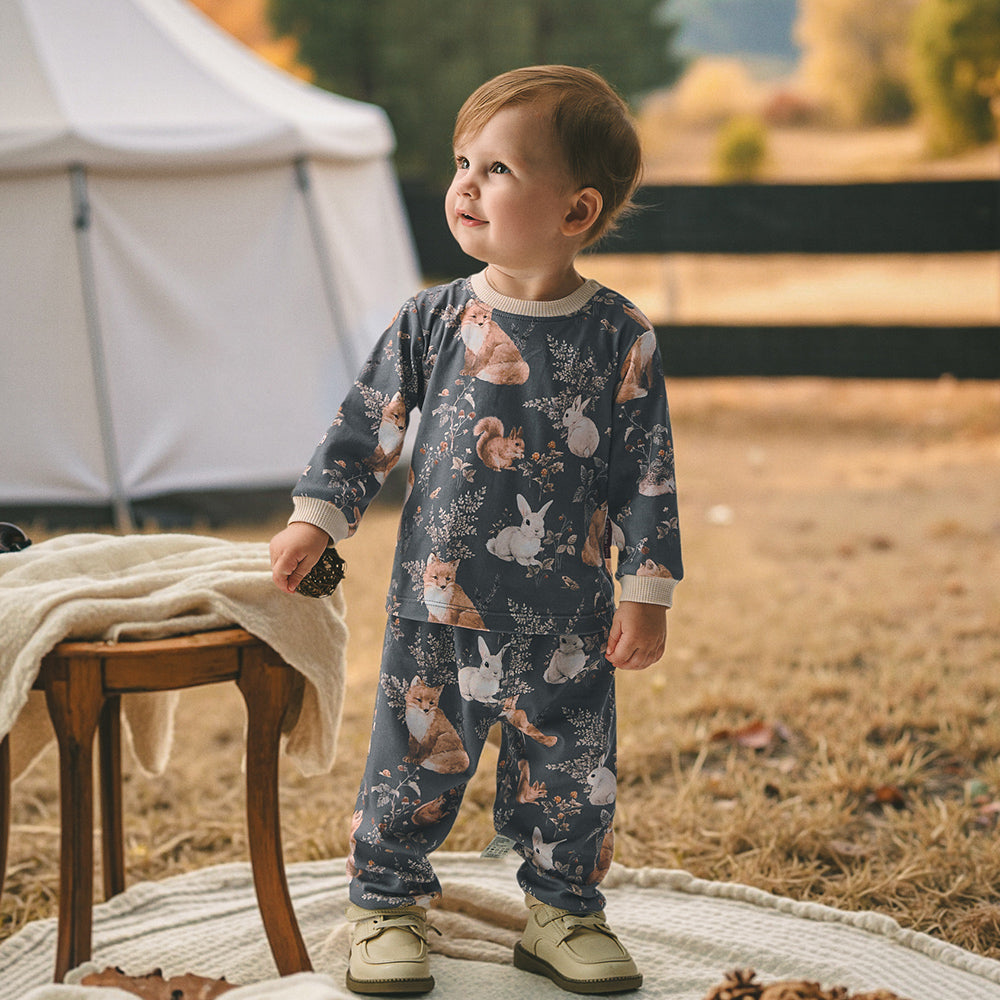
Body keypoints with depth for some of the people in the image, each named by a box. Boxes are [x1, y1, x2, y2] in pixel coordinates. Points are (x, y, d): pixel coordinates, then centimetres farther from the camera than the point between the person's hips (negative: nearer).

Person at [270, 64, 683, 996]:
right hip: (436, 606, 1)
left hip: (566, 620, 0)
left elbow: (647, 473, -3)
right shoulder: (433, 320, -1)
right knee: (412, 765, 8)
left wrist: (647, 593, -4)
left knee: (569, 778, 10)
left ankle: (564, 915, 30)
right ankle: (387, 909, 25)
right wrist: (315, 518, 2)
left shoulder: (619, 337, -5)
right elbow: (366, 423, 7)